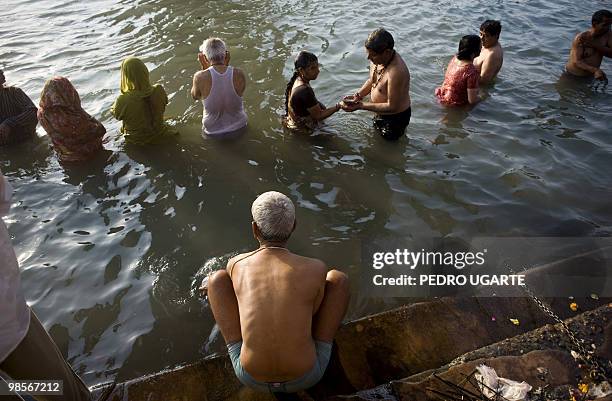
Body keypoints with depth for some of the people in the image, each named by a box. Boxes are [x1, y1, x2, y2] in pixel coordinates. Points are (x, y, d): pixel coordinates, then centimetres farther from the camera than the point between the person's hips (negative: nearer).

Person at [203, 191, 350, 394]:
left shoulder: (235, 265, -8)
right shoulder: (316, 269, -15)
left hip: (251, 377, 1)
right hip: (306, 376, -1)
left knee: (218, 278, 11)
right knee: (338, 278, 9)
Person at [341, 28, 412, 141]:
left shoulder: (396, 72, -38)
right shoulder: (378, 59, -11)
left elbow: (392, 107, -32)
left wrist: (361, 105, -30)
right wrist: (358, 96, -9)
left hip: (395, 117, -8)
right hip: (380, 112, 8)